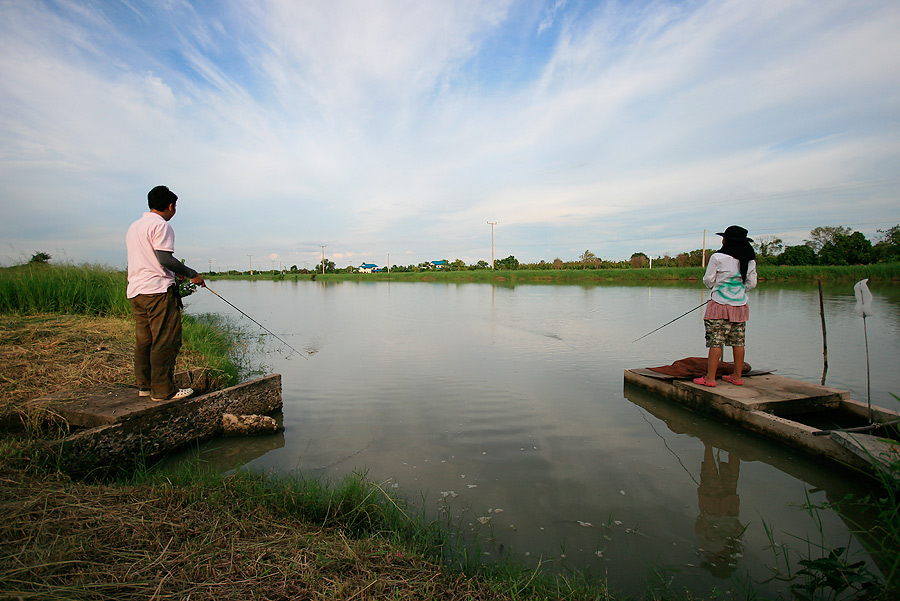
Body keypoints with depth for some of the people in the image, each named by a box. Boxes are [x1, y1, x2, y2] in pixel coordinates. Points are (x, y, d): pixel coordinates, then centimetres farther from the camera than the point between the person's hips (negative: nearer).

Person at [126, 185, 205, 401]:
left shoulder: (134, 226, 21)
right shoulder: (161, 225, -8)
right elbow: (165, 259, -18)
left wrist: (175, 272, 24)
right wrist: (192, 274, -8)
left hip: (135, 291, 10)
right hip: (158, 290, -10)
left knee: (143, 340, 13)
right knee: (166, 341, -6)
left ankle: (144, 385, 19)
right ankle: (163, 390, -4)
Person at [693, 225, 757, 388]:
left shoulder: (718, 257, -9)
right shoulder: (750, 260, 7)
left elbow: (708, 280, -3)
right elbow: (752, 284, 11)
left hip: (720, 304, -6)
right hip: (740, 305, 6)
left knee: (715, 341, -5)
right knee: (738, 341, 11)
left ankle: (710, 377, -4)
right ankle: (737, 376, 19)